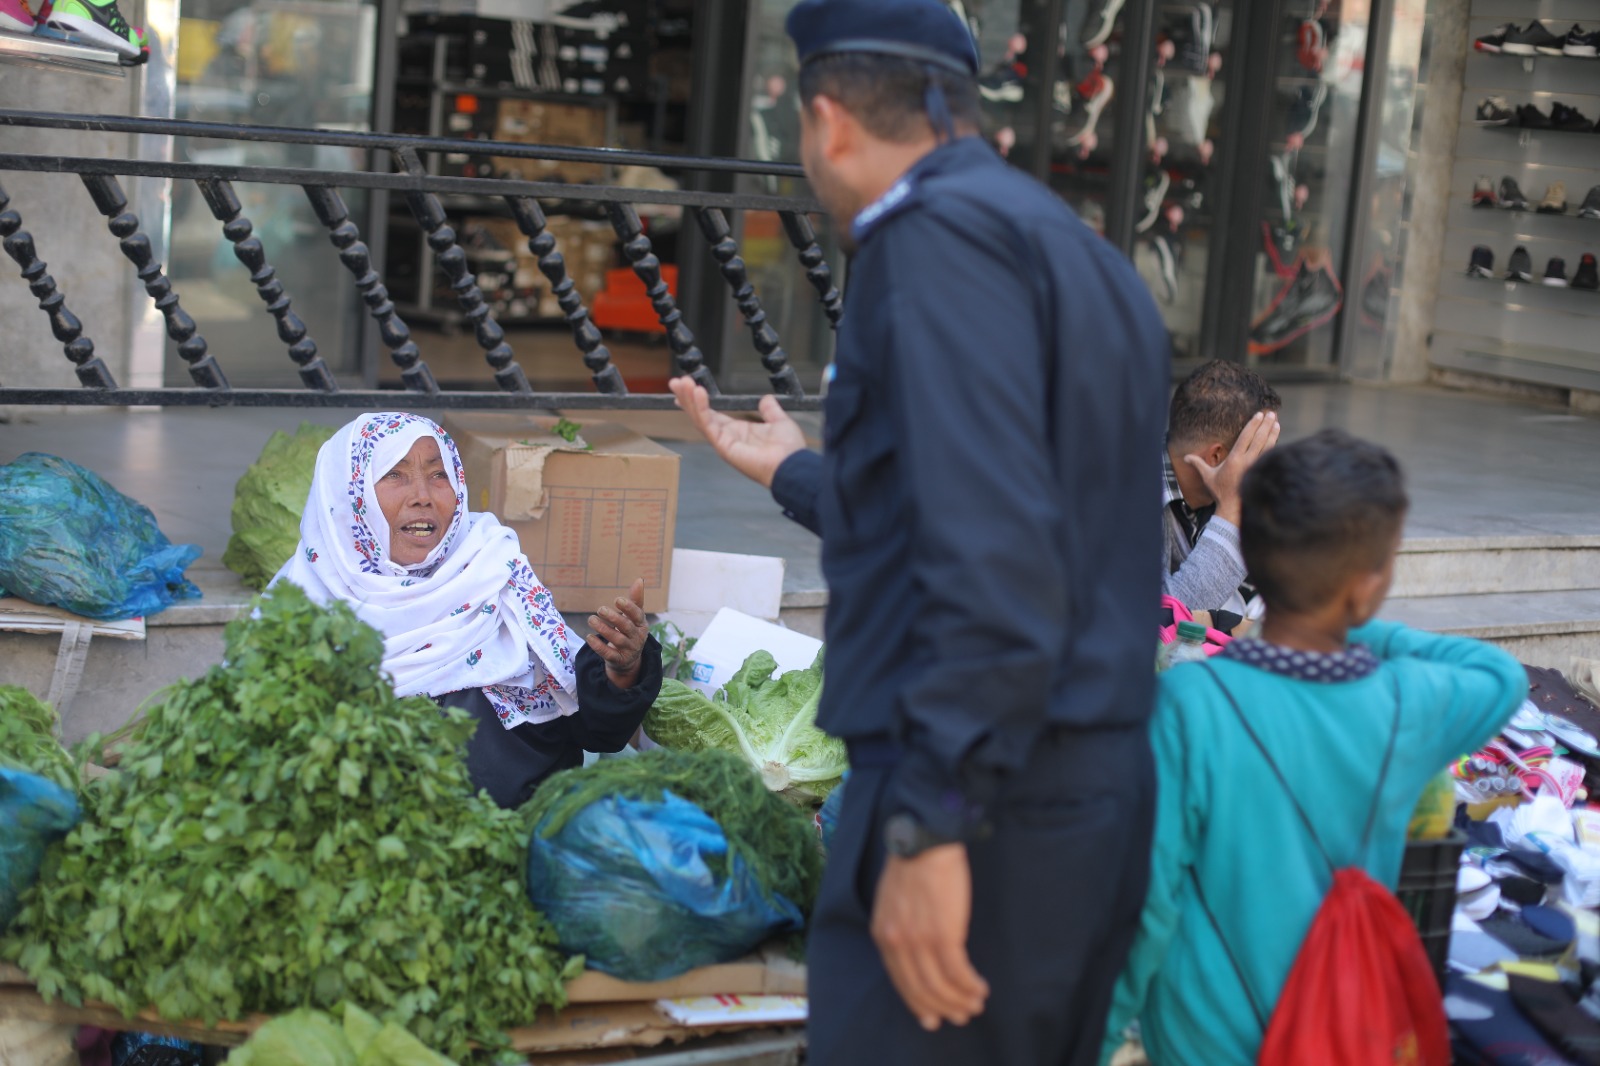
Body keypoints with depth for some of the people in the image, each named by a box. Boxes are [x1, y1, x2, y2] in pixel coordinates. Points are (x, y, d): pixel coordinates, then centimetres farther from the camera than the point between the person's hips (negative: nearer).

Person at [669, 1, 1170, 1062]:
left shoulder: (944, 229, -11)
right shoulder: (1085, 254, 18)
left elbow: (993, 563, -23)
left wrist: (930, 826, -24)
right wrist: (800, 473, 41)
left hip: (986, 811, -10)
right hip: (1100, 798, 10)